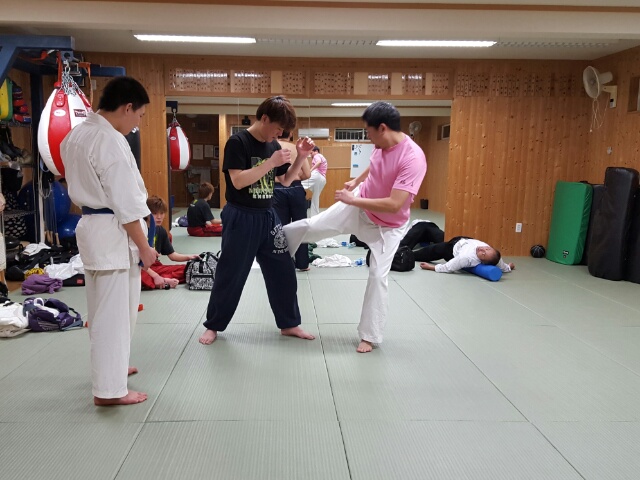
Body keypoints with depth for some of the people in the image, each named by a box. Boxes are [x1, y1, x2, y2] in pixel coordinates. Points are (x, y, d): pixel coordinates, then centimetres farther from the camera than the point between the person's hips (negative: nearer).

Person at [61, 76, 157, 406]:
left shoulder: (75, 135, 10)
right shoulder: (112, 142, -19)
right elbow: (126, 204, -20)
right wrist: (144, 247, -13)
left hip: (90, 227, 10)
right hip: (113, 233, -10)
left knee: (103, 307, 21)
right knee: (114, 311, -2)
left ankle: (108, 366, 38)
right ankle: (109, 389, 7)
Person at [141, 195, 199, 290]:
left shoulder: (161, 231, 10)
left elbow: (172, 255, 14)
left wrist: (188, 257, -5)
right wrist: (155, 276, -25)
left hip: (155, 267, 7)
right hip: (141, 268, -7)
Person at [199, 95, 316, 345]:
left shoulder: (273, 145, 7)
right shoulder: (237, 142, -13)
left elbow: (286, 181, 14)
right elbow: (238, 181, -23)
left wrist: (301, 157, -1)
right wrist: (271, 162, -26)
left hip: (267, 217, 7)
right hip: (241, 218, -6)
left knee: (283, 271, 10)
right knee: (230, 275, 4)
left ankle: (289, 324, 25)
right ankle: (213, 326, 23)